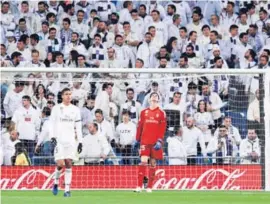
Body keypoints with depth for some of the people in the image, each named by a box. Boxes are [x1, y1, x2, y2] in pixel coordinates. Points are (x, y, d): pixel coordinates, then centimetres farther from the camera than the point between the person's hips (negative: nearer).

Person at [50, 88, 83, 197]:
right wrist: (52, 136, -12)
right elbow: (52, 124, 1)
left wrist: (80, 141, 9)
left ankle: (67, 189, -1)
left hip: (71, 140, 2)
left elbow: (78, 127, 14)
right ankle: (56, 183, 14)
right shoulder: (56, 108, 4)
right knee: (60, 164, -12)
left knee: (69, 164, -3)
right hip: (59, 140, -2)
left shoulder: (75, 109, 11)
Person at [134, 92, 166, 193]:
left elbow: (162, 129, -2)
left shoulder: (161, 113, 3)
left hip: (155, 142, 0)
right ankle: (139, 186, -15)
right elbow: (140, 126, 11)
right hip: (145, 141, 0)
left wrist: (159, 141, -11)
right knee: (143, 161, -12)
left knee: (153, 163, 4)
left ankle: (149, 186, 12)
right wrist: (137, 139, 9)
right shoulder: (144, 112, 9)